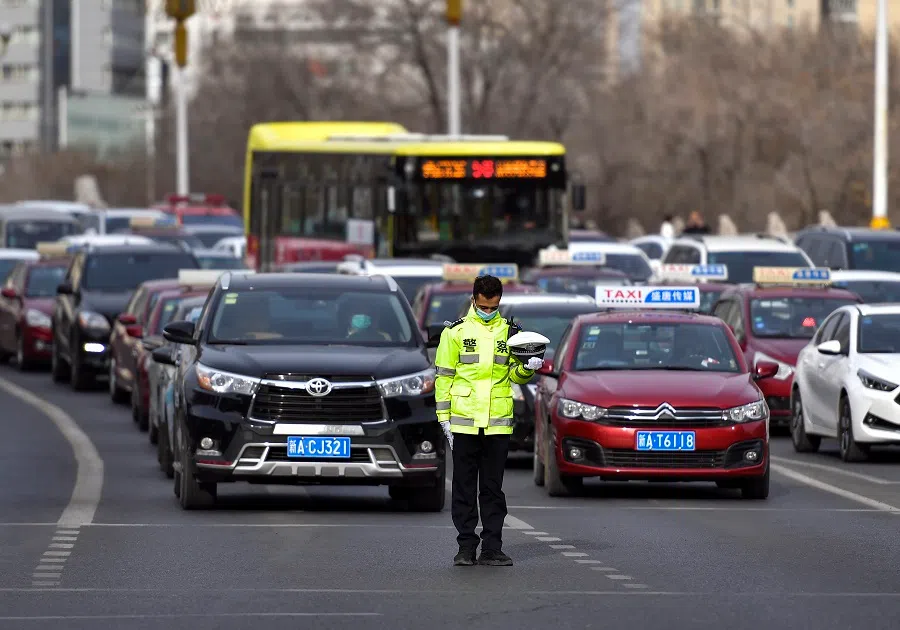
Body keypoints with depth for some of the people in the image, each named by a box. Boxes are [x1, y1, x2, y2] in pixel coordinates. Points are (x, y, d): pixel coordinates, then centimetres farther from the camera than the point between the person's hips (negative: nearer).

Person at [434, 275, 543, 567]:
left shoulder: (509, 332, 9)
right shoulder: (455, 332, 3)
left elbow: (515, 375, 14)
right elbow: (444, 376, 4)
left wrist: (528, 368, -9)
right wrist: (445, 418, -2)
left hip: (498, 423, 2)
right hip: (464, 422, -2)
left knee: (493, 490, 5)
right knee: (464, 489, 2)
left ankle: (492, 548, 8)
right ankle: (466, 548, 7)